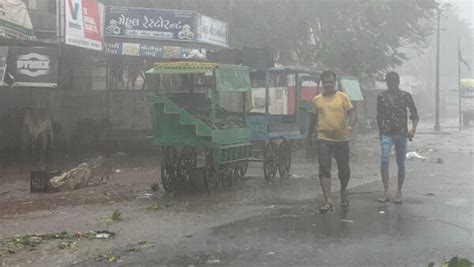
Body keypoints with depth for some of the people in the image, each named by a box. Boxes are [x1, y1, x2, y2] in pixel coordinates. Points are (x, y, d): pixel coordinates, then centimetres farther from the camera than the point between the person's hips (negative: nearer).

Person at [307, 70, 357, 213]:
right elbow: (313, 118, 19)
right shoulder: (317, 100, 7)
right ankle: (328, 201, -11)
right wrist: (309, 135, 25)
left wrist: (350, 126, -21)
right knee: (324, 169, -10)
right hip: (324, 139, 0)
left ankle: (343, 192, 39)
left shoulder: (343, 97, 2)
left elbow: (352, 113, -2)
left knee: (344, 170, 11)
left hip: (341, 139, 0)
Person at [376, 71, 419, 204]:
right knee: (384, 160, -16)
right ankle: (386, 192, -15)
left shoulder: (405, 96, 0)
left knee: (401, 163, 5)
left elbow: (414, 113, 2)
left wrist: (413, 129, -13)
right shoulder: (381, 97, 5)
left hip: (401, 133, 0)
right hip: (386, 134, 0)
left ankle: (398, 193, 15)